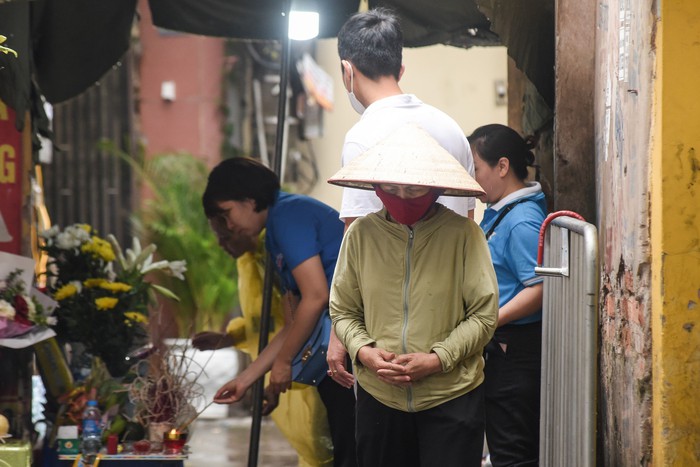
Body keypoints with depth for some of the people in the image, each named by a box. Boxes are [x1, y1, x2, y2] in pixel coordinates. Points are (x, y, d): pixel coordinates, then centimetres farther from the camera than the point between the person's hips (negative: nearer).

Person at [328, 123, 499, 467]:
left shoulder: (462, 233, -7)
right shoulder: (361, 233, 1)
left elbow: (484, 313, -6)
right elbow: (342, 310, 8)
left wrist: (437, 359, -16)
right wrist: (363, 351, -11)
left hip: (451, 398, -2)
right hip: (378, 396, 3)